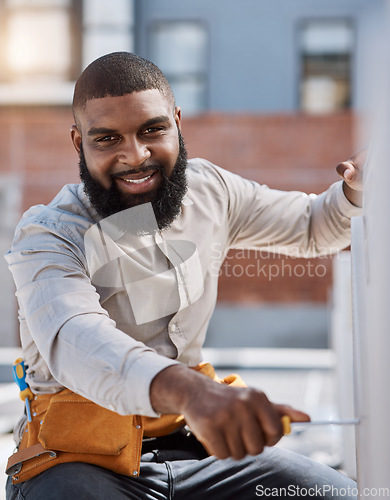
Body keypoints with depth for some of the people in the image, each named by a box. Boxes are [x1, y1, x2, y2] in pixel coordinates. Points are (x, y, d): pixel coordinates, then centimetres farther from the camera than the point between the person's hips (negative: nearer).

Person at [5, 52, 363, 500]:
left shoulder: (210, 189, 4)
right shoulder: (48, 236, -16)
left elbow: (313, 227, 20)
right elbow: (73, 340, -38)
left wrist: (354, 192, -5)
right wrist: (189, 391, -58)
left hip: (192, 444, 5)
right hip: (79, 458, -4)